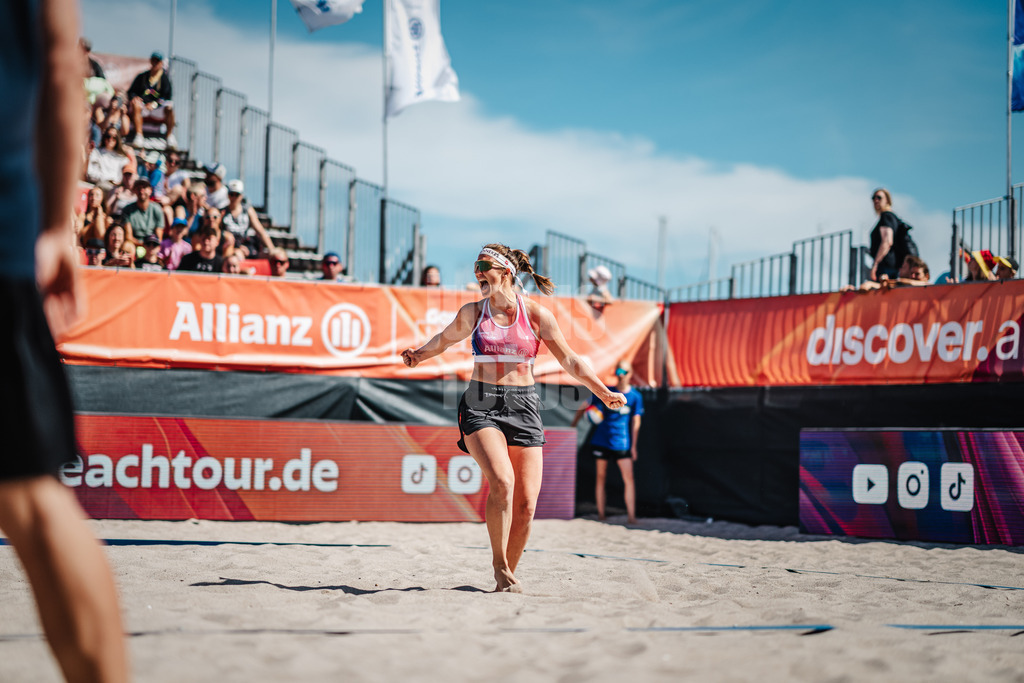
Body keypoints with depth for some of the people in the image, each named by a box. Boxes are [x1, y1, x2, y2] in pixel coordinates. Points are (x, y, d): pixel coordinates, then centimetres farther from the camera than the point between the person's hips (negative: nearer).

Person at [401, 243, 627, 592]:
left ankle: (508, 572, 15)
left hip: (523, 407, 1)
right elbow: (445, 338, 26)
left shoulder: (536, 314, 2)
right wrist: (420, 353, 8)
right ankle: (499, 564, -11)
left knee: (526, 504, -5)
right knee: (502, 480, -25)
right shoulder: (472, 313, 7)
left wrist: (603, 392, 1)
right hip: (481, 405, -1)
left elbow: (569, 360, 7)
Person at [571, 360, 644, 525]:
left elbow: (635, 422, 5)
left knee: (628, 478, -10)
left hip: (622, 443, -1)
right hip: (601, 441, 1)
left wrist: (633, 446, 4)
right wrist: (572, 427, 6)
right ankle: (600, 514, 11)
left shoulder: (635, 396, 1)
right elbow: (584, 407, 8)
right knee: (601, 477, 4)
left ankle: (631, 516, -10)